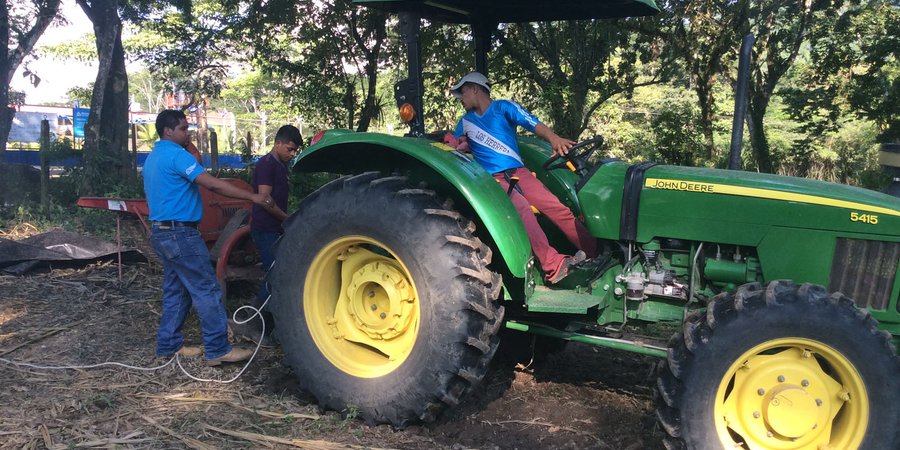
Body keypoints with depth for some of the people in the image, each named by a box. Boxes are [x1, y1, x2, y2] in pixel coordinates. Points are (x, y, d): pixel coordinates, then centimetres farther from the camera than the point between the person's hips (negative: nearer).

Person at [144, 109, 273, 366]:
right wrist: (252, 197, -22)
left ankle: (169, 345, 18)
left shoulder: (153, 158, 17)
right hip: (180, 233, -10)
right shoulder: (176, 155, -15)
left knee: (176, 290, 14)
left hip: (161, 232, 10)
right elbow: (212, 184, -23)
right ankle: (218, 349, -7)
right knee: (207, 290, -8)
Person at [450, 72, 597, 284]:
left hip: (518, 171, 0)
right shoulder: (466, 121, 22)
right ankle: (553, 265, -41)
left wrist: (554, 138, -27)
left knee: (555, 207, -22)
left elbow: (533, 123, -7)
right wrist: (460, 144, 5)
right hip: (492, 179, 0)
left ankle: (597, 253, -19)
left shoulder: (503, 107, 11)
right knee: (520, 206, -33)